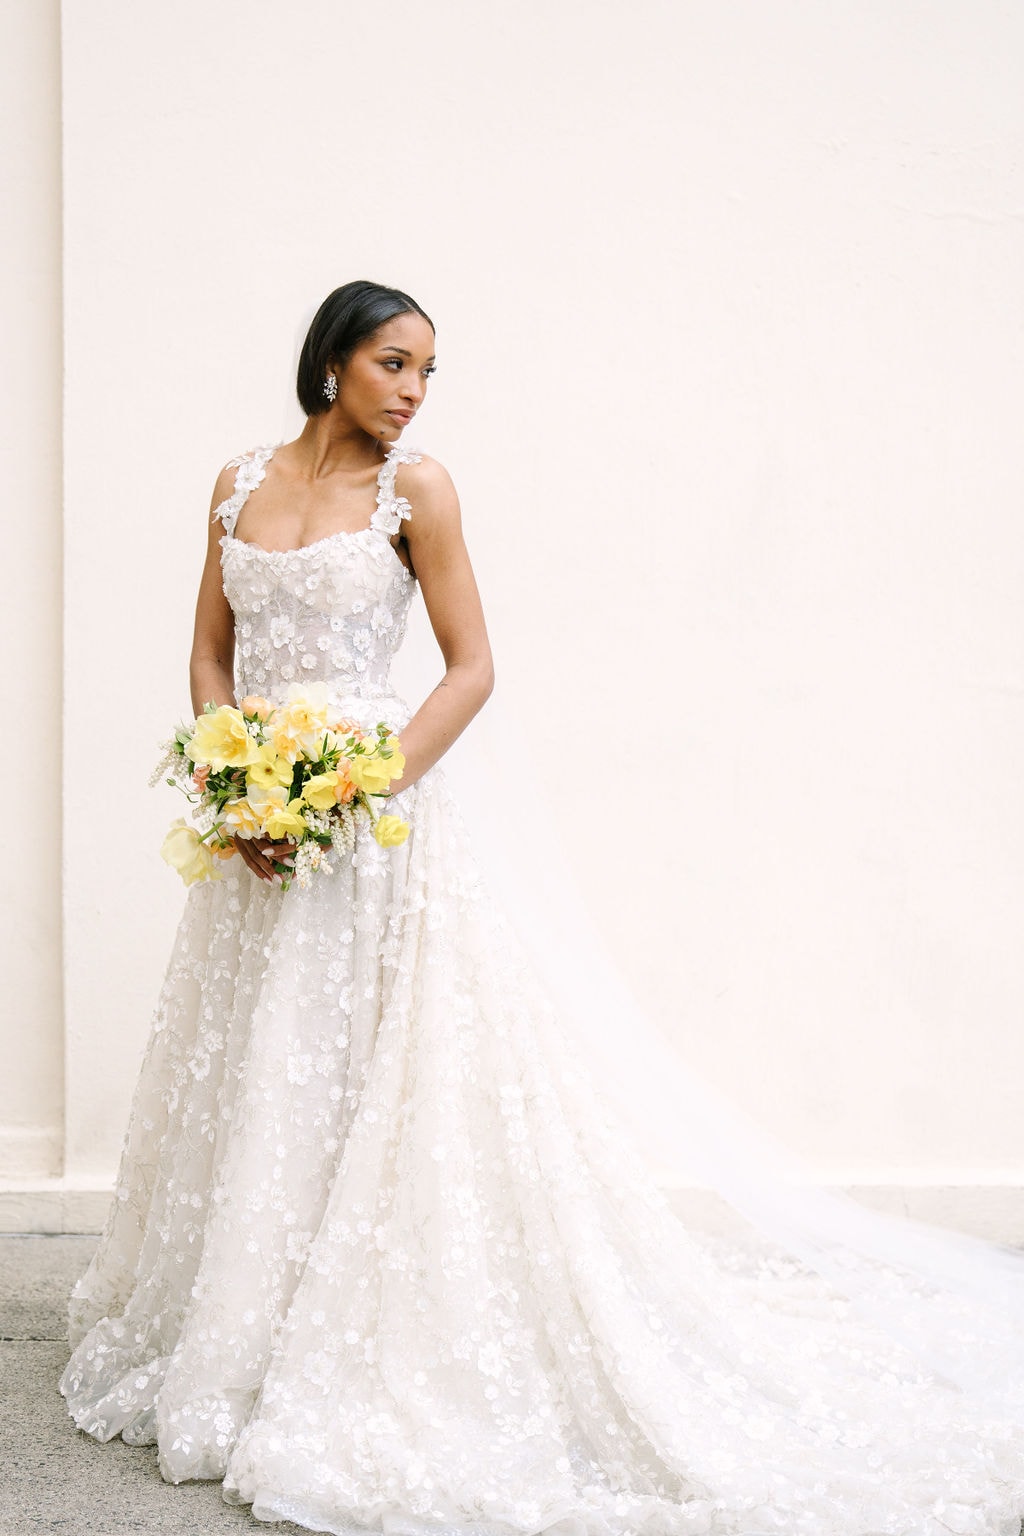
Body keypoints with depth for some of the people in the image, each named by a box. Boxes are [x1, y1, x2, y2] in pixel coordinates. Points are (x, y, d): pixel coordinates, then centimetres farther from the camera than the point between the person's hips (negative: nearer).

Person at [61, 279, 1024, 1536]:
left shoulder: (414, 489, -4)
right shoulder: (241, 483, 8)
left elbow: (470, 668, -6)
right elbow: (211, 654, 10)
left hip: (375, 819, -4)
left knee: (372, 1086, -3)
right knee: (251, 1085, 12)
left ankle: (389, 1373, 8)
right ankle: (232, 1352, 27)